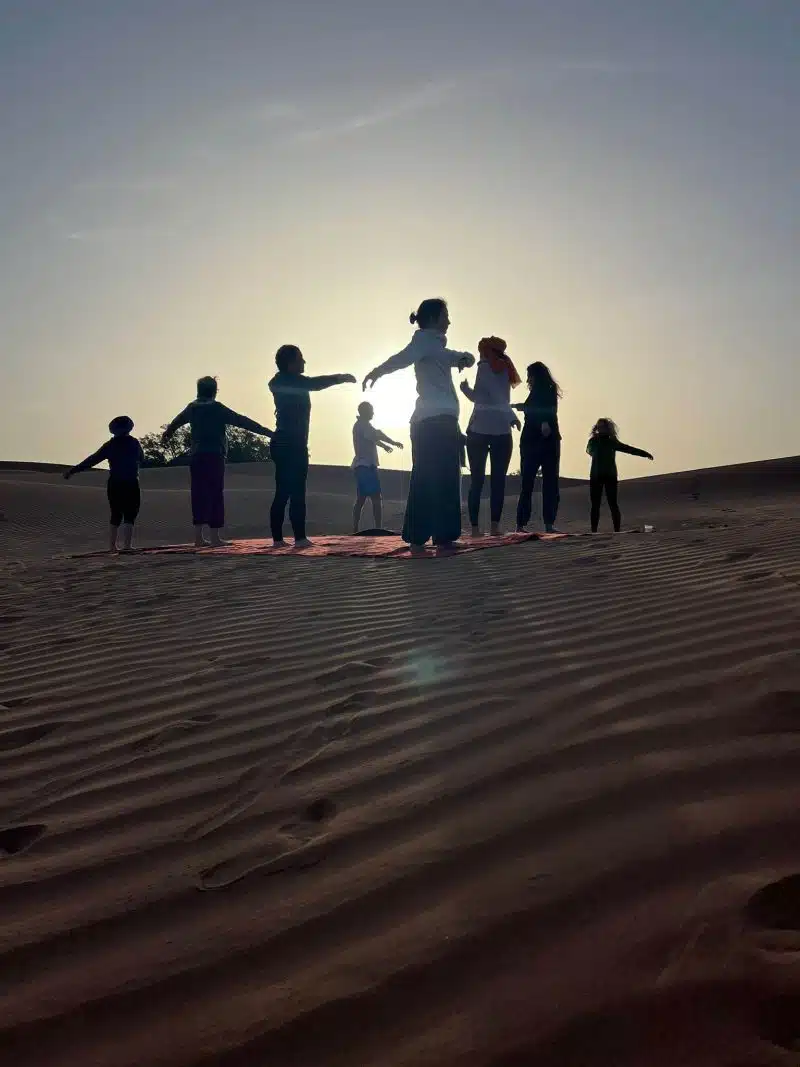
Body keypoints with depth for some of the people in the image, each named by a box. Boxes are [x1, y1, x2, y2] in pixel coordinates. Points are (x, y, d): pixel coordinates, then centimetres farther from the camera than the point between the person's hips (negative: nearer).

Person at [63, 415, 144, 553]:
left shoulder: (110, 445, 5)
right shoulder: (133, 442, 0)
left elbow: (92, 460, 3)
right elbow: (141, 459, 17)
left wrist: (73, 470, 8)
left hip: (114, 484, 4)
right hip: (131, 484, -3)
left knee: (115, 516, 13)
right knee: (130, 517, -5)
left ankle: (112, 547, 12)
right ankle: (127, 546, -17)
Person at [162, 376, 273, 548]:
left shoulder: (192, 408, 13)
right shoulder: (217, 408, -4)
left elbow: (176, 421, 34)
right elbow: (242, 421, -9)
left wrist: (167, 433, 55)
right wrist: (266, 431, -9)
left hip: (196, 457, 5)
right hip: (215, 456, -5)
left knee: (199, 495, 8)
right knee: (215, 495, -3)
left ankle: (198, 537, 7)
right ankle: (214, 537, -4)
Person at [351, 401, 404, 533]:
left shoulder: (359, 425, 23)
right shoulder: (363, 424, -8)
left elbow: (372, 438, 39)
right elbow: (377, 435, -17)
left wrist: (384, 446, 51)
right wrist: (393, 443, -5)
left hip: (360, 465, 10)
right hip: (367, 465, -10)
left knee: (360, 499, 8)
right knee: (376, 499, -13)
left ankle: (355, 531, 5)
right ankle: (378, 530, -19)